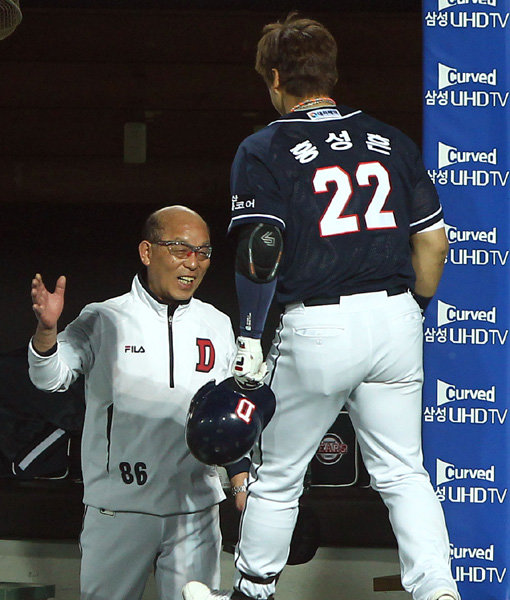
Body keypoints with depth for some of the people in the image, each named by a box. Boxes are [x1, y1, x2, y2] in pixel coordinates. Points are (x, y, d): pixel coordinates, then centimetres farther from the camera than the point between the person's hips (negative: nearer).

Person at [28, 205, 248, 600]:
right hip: (118, 506, -2)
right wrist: (47, 329, -35)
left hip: (195, 509, 3)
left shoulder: (218, 326, 10)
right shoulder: (104, 321, -3)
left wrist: (241, 479, 18)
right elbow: (51, 378, -16)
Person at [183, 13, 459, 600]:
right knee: (403, 473, 12)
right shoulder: (391, 140, 11)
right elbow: (433, 240, 12)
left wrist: (250, 340, -10)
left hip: (317, 331, -4)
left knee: (276, 476, 13)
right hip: (395, 320, 4)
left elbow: (260, 251, -13)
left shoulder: (264, 149, -3)